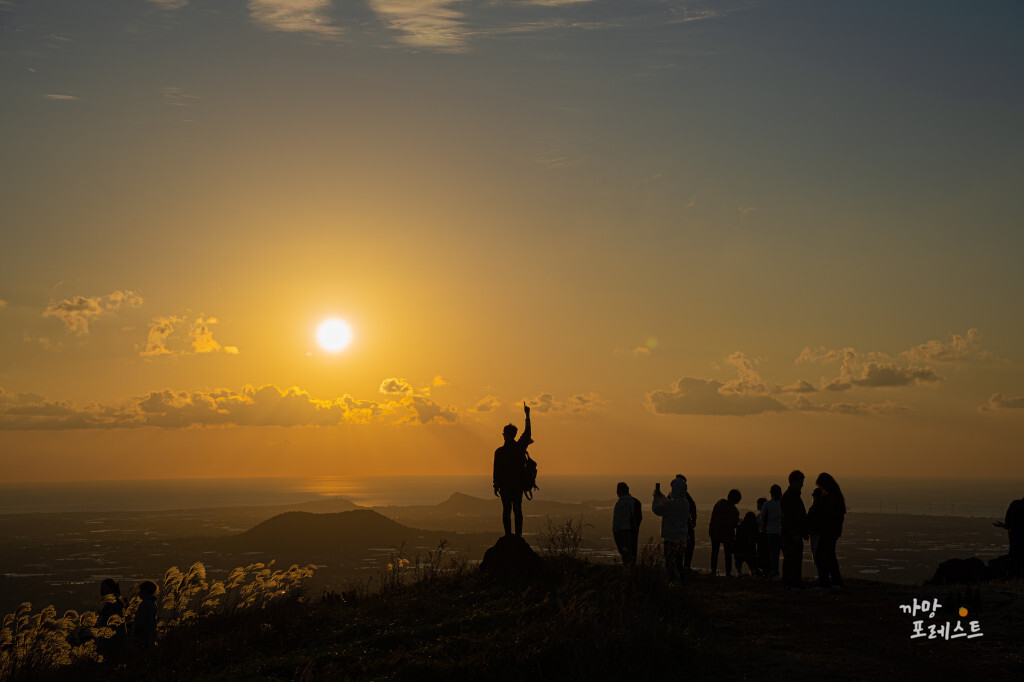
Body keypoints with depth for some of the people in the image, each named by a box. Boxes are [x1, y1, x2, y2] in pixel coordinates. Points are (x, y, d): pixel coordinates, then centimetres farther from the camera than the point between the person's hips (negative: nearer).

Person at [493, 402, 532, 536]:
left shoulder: (499, 452, -10)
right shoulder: (520, 447, -2)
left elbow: (497, 470, -8)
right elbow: (527, 432, 12)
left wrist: (496, 486, 1)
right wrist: (527, 415, 21)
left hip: (505, 485, -3)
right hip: (518, 484, 3)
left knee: (506, 510, 2)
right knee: (518, 509, 8)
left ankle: (508, 534, -2)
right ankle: (518, 534, 3)